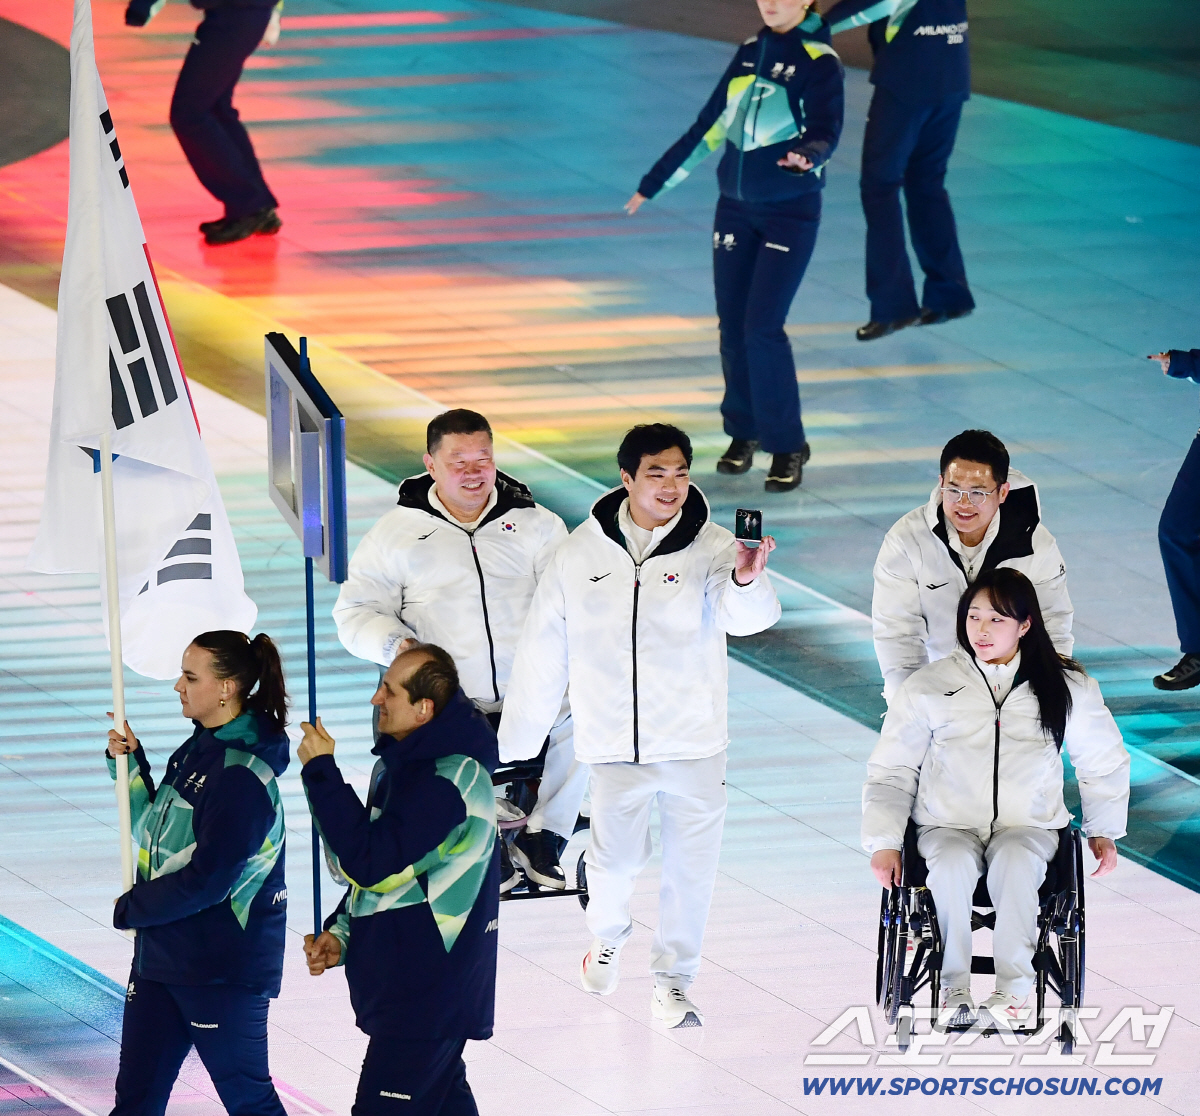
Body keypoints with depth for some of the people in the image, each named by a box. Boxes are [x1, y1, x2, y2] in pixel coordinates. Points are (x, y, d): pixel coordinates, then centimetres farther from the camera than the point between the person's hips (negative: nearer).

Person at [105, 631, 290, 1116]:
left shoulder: (243, 776, -22)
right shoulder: (199, 748, 7)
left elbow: (205, 880, -24)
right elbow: (155, 830, 18)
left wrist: (131, 909, -11)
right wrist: (130, 763, 3)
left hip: (226, 963, -9)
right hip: (163, 950, 9)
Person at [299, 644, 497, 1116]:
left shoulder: (450, 777, -22)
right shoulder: (399, 765, 11)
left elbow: (371, 862, -26)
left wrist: (321, 772, -21)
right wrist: (340, 934, 8)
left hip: (427, 989, -11)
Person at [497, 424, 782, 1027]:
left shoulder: (709, 548, -6)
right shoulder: (581, 553, 1)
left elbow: (745, 616, -25)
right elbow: (543, 653, 8)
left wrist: (746, 580, -48)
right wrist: (514, 740, 10)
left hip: (694, 741, 0)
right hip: (614, 742, 1)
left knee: (689, 867, 2)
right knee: (616, 858, -2)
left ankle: (672, 982, 19)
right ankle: (608, 935, 31)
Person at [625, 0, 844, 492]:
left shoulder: (818, 62, -10)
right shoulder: (750, 52, 8)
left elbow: (825, 132, -22)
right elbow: (709, 126, 16)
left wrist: (806, 156, -46)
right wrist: (654, 184, 20)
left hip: (790, 213, -6)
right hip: (735, 208, 6)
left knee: (762, 327, -13)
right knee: (733, 325, 6)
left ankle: (787, 446, -2)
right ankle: (744, 432, 22)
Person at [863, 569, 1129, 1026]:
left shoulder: (1066, 687, 9)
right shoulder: (928, 687, 7)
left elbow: (1103, 762, 22)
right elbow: (891, 771, 9)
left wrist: (1104, 830, 16)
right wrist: (883, 841, -2)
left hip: (1028, 825, 0)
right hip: (948, 825, 0)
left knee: (1016, 861, -36)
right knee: (953, 864, -36)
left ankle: (1013, 989, -34)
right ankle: (954, 987, -27)